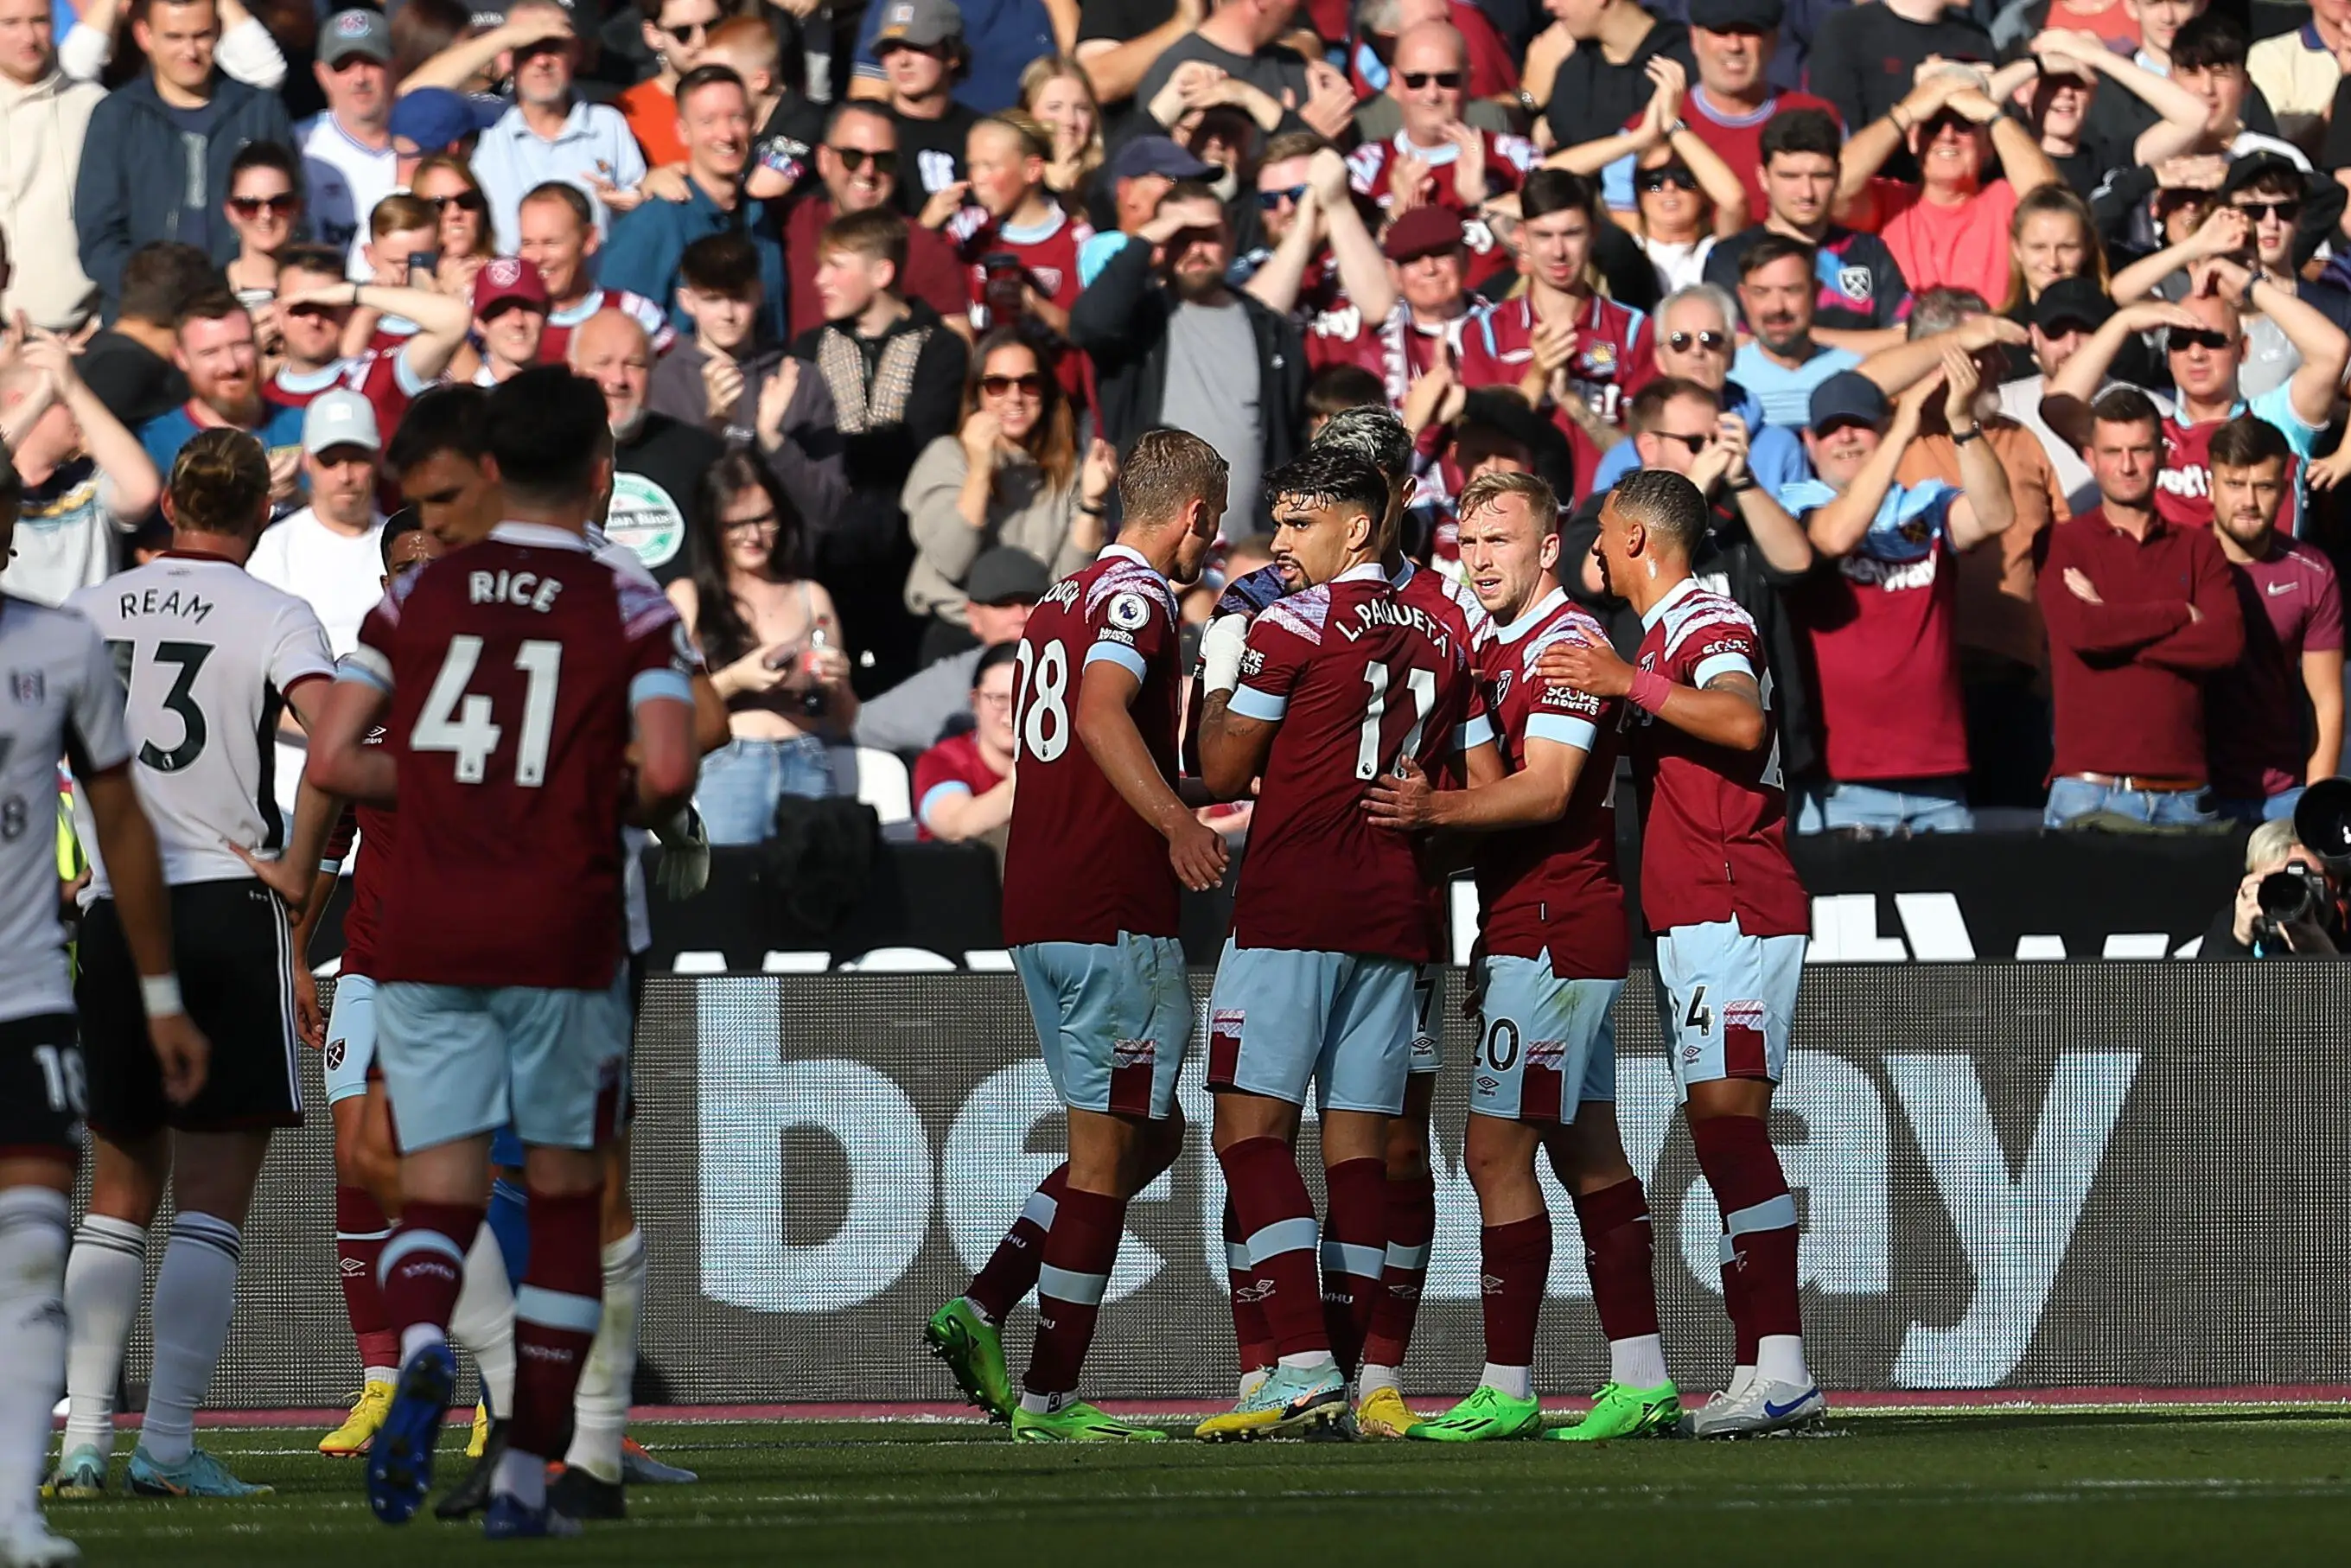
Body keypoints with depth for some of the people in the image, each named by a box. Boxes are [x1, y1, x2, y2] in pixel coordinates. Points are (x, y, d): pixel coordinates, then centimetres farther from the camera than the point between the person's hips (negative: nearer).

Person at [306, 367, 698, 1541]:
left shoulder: (417, 596, 4)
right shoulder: (627, 609, -3)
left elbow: (331, 762, 0)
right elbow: (667, 771, -15)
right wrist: (617, 810, 7)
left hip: (424, 944, 2)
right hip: (562, 939, -1)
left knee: (439, 1193, 4)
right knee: (565, 1201, 12)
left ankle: (423, 1346, -31)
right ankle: (526, 1477, 10)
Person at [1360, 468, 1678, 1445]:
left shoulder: (1565, 643, -12)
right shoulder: (1495, 647, 19)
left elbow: (1547, 790, -22)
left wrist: (1438, 810, -32)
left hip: (1552, 934, -10)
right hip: (1523, 933, 10)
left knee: (1496, 1151, -11)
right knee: (1586, 1154, 10)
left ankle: (1506, 1390, -11)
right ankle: (1642, 1379, 12)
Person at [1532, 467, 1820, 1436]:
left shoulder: (1706, 625, -10)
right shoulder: (1666, 635, 24)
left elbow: (1743, 721, -30)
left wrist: (1627, 683, -27)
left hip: (1732, 912, -11)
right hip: (1692, 921, 11)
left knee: (1727, 1121, -17)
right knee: (1722, 1137, 8)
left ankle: (1782, 1371, -23)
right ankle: (1759, 1377, 7)